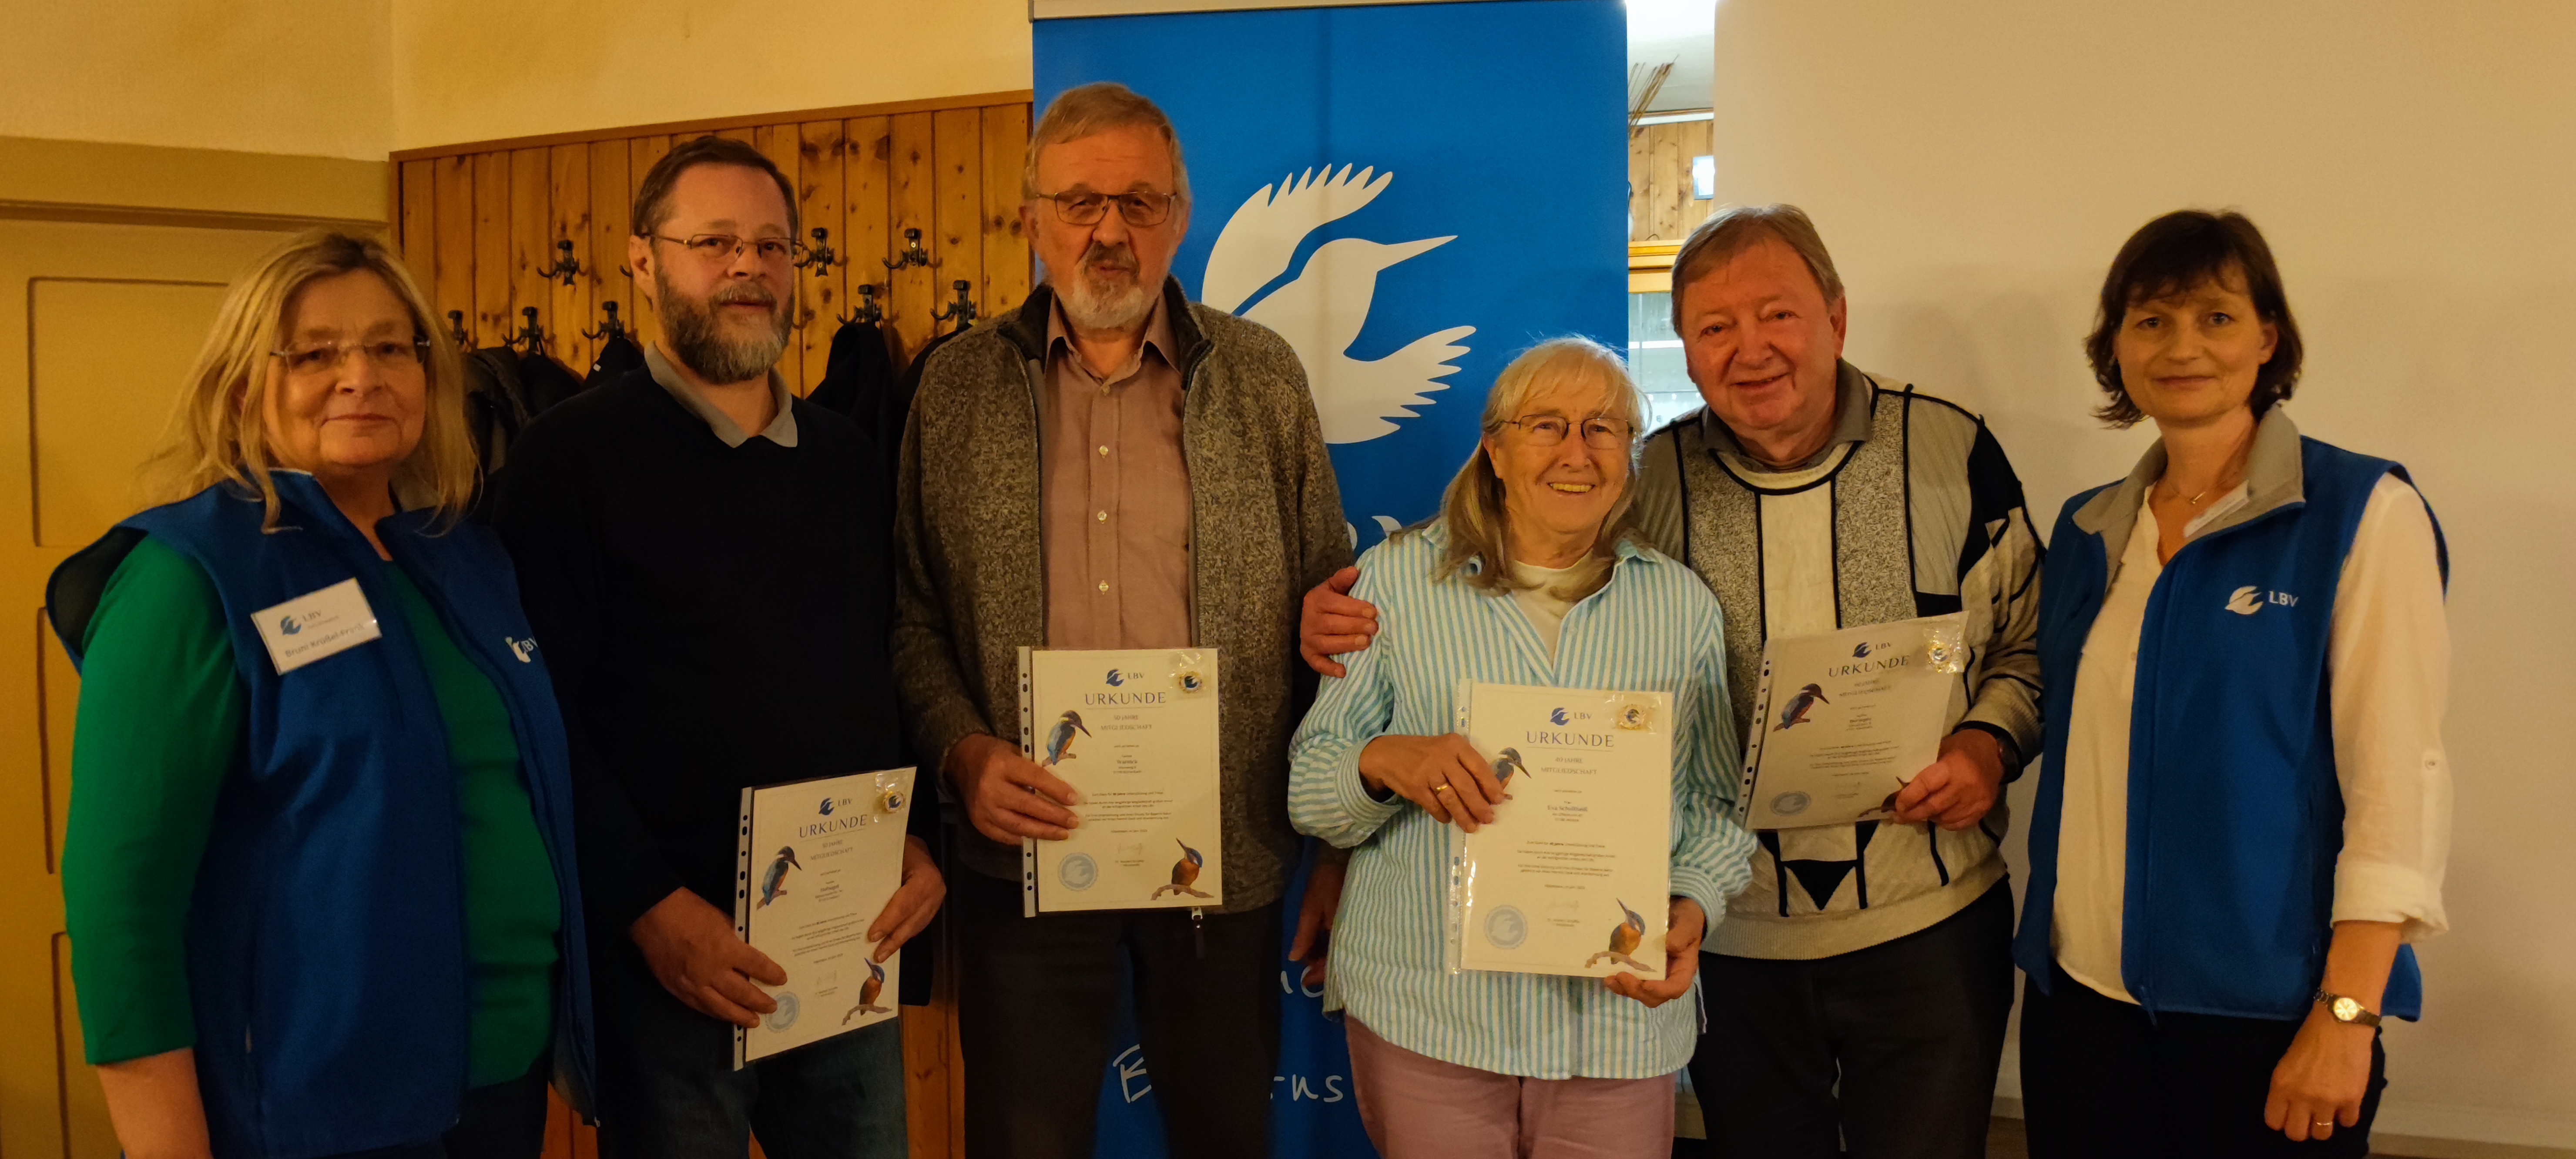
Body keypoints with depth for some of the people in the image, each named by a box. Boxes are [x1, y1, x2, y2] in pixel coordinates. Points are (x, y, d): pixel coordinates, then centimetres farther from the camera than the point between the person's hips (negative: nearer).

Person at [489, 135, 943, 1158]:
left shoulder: (846, 457, 10)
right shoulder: (573, 454, -7)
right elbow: (543, 710, -12)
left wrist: (917, 839, 1)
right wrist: (648, 908, -16)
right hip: (667, 953, -5)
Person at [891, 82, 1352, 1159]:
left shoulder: (1265, 378, 2)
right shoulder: (957, 383, 3)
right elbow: (912, 609, 5)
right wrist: (963, 751, -11)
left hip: (1226, 861, 0)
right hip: (1025, 853, 0)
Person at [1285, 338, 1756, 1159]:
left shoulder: (1683, 604, 8)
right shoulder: (1400, 577, 2)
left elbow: (1718, 803, 12)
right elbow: (1307, 790, 1)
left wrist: (1692, 906, -8)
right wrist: (1385, 763, -21)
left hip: (1619, 1018, 2)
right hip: (1426, 1012, -1)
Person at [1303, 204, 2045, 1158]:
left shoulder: (1953, 453, -5)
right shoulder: (1651, 480, -4)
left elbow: (2030, 642, 6)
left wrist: (1988, 741, -14)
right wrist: (1352, 620, -13)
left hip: (1927, 933, -1)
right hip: (1732, 943, 1)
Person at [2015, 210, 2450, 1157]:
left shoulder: (2363, 513, -6)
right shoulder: (2087, 532, 8)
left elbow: (2399, 775, -11)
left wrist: (2347, 1016, -17)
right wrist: (2045, 952, 6)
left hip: (2263, 1010, -4)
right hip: (2080, 993, 4)